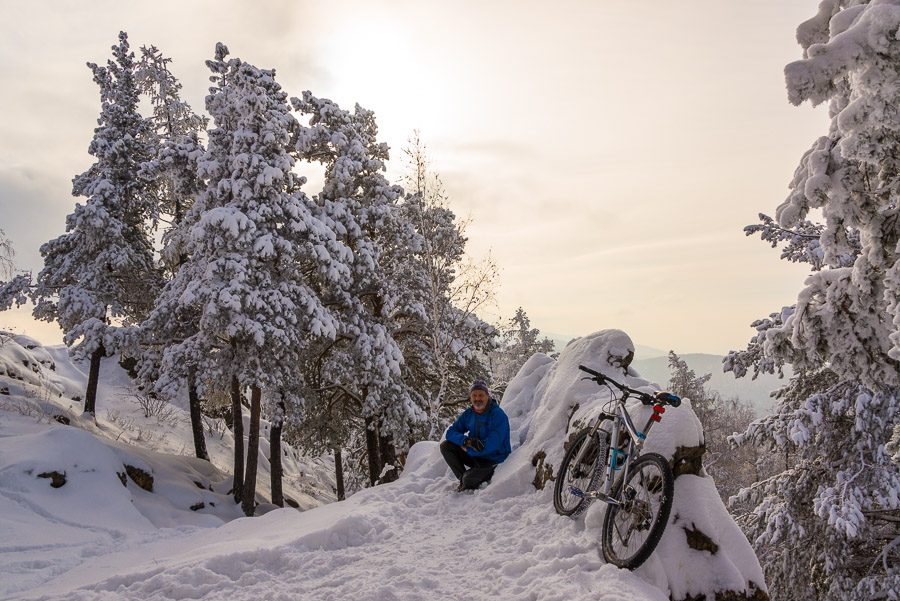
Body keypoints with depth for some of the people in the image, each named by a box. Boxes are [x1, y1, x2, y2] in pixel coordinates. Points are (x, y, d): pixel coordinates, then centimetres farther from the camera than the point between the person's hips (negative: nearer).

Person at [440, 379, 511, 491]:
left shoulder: (498, 415, -19)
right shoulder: (469, 413, 2)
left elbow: (492, 444, -26)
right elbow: (451, 432, -4)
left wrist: (467, 450, -17)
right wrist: (467, 440, -25)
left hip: (493, 460, -7)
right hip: (474, 455, 7)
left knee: (469, 480, -30)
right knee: (445, 445, -9)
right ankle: (463, 479, -2)